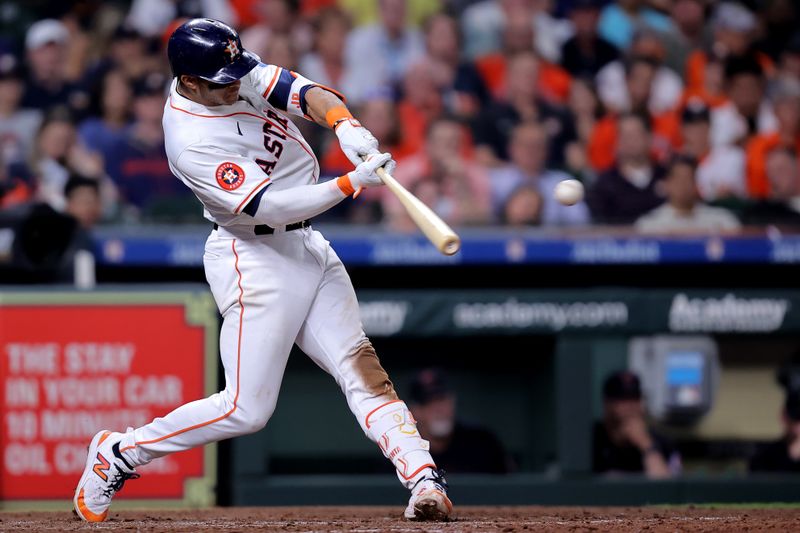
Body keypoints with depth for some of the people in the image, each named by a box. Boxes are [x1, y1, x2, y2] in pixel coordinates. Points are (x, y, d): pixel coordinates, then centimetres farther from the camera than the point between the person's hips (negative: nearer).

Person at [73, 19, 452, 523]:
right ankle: (118, 453, 8)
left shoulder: (240, 73, -2)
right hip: (255, 259, -8)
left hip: (309, 248, 8)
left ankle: (425, 480, -10)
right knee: (246, 409, -7)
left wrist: (346, 125, -34)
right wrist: (353, 183, -34)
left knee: (361, 367, -3)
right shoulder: (190, 144, -25)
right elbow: (270, 206, -28)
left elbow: (306, 92, -13)